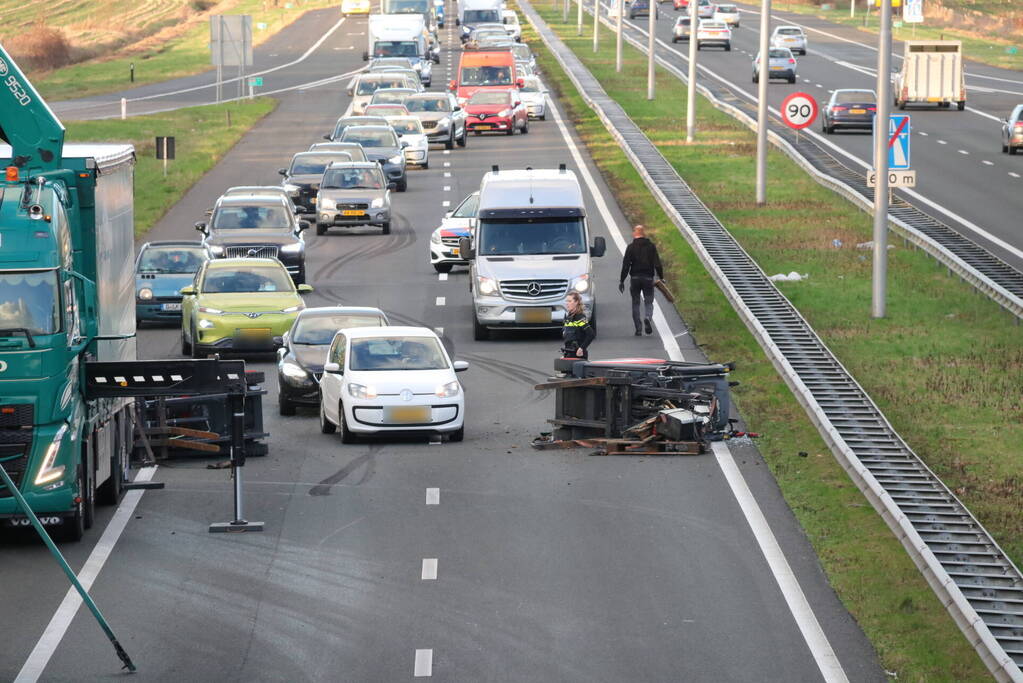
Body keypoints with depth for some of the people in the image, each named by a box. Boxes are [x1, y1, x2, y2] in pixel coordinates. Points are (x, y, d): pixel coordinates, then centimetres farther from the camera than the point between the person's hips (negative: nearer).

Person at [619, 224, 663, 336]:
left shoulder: (631, 247, -2)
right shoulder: (651, 246, 2)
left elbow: (625, 265, -4)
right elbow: (657, 264, -2)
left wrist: (621, 281, 1)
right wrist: (661, 277, 6)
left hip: (635, 279, 0)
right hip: (648, 278, 0)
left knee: (635, 303, 10)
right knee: (648, 302, 7)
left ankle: (638, 329, 5)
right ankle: (647, 318, -25)